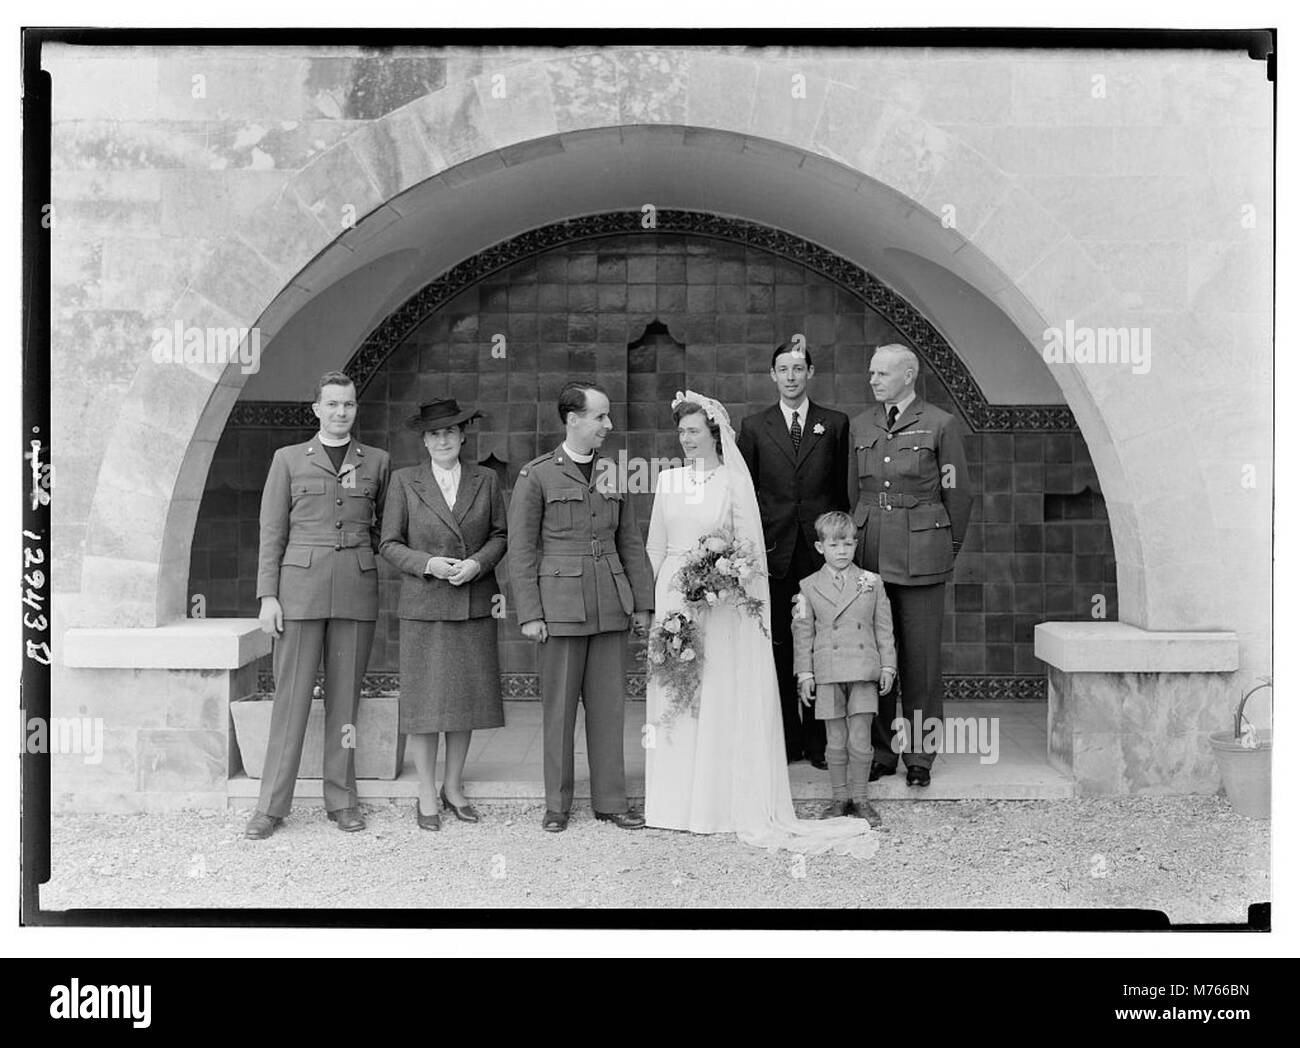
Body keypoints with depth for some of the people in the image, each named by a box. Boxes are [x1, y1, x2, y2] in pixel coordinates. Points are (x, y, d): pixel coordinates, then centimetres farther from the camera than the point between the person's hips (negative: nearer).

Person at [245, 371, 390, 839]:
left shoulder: (377, 462, 12)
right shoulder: (289, 459, 9)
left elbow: (385, 528, 17)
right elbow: (271, 532, 5)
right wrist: (268, 596, -2)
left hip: (357, 589, 1)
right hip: (300, 587, -1)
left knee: (345, 695, 6)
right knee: (291, 695, -1)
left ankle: (341, 798, 16)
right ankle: (271, 805, 7)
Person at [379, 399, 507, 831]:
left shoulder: (486, 480, 8)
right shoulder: (404, 482, 3)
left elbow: (501, 535, 10)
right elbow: (389, 544, 3)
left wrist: (478, 562, -9)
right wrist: (428, 564, -13)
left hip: (475, 605, 2)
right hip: (423, 604, -2)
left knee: (466, 695, 7)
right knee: (423, 697, -1)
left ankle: (453, 786, 22)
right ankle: (426, 794, 13)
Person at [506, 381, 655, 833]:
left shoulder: (612, 474, 12)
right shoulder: (536, 476, -2)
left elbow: (630, 542, 15)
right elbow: (521, 550, -3)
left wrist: (642, 603, 11)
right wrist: (529, 614, -8)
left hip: (611, 607, 4)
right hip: (561, 606, -4)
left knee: (608, 706, 8)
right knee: (559, 707, 4)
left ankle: (610, 800, 19)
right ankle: (557, 804, 17)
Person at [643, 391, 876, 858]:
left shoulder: (733, 480, -3)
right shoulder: (668, 479, 10)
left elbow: (749, 545, -3)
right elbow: (655, 546, 13)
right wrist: (658, 596, 7)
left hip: (722, 601, -4)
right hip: (672, 597, 4)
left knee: (721, 697, 0)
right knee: (673, 697, 7)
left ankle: (726, 802, 10)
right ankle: (678, 799, 17)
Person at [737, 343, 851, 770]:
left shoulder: (835, 424, 9)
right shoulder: (754, 427, 9)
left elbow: (844, 490, 8)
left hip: (823, 550, 0)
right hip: (774, 552, 1)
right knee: (779, 649, 5)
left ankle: (819, 739, 11)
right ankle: (786, 739, 14)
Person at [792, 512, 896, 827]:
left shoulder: (872, 583, 6)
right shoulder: (810, 587, 4)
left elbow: (883, 628, 10)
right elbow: (803, 633, 6)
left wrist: (887, 665, 5)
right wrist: (805, 673, 1)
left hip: (863, 671, 0)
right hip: (828, 674, 0)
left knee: (860, 740, 0)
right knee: (836, 741, 6)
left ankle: (861, 798, 14)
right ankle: (839, 798, 19)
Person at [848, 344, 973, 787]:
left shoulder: (939, 424, 0)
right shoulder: (860, 426, 12)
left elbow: (959, 493, 4)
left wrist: (949, 547, 9)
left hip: (921, 554, -3)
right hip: (869, 550, 4)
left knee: (922, 655, 0)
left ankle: (919, 755, 11)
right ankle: (880, 751, 14)